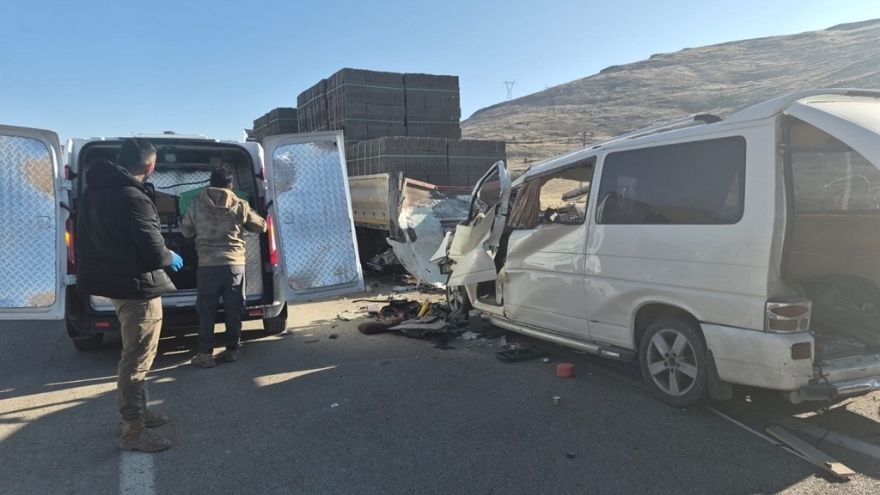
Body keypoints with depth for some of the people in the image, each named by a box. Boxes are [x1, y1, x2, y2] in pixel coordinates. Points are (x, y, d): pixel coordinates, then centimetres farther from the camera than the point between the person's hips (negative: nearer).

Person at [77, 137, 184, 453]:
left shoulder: (95, 191, 6)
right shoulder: (132, 199, -23)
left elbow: (91, 238, 15)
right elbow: (153, 253, -23)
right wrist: (171, 258, 0)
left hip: (114, 281, 10)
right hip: (136, 286, -10)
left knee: (133, 354, 22)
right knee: (137, 359, -1)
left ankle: (136, 410, 35)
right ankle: (133, 431, 8)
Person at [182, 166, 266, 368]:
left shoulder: (197, 204, 3)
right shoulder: (240, 206, 1)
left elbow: (186, 231, 14)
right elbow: (261, 226, 13)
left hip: (207, 265, 0)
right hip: (235, 264, 0)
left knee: (207, 311, 8)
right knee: (233, 310, 11)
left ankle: (205, 354, 10)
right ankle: (232, 350, 18)